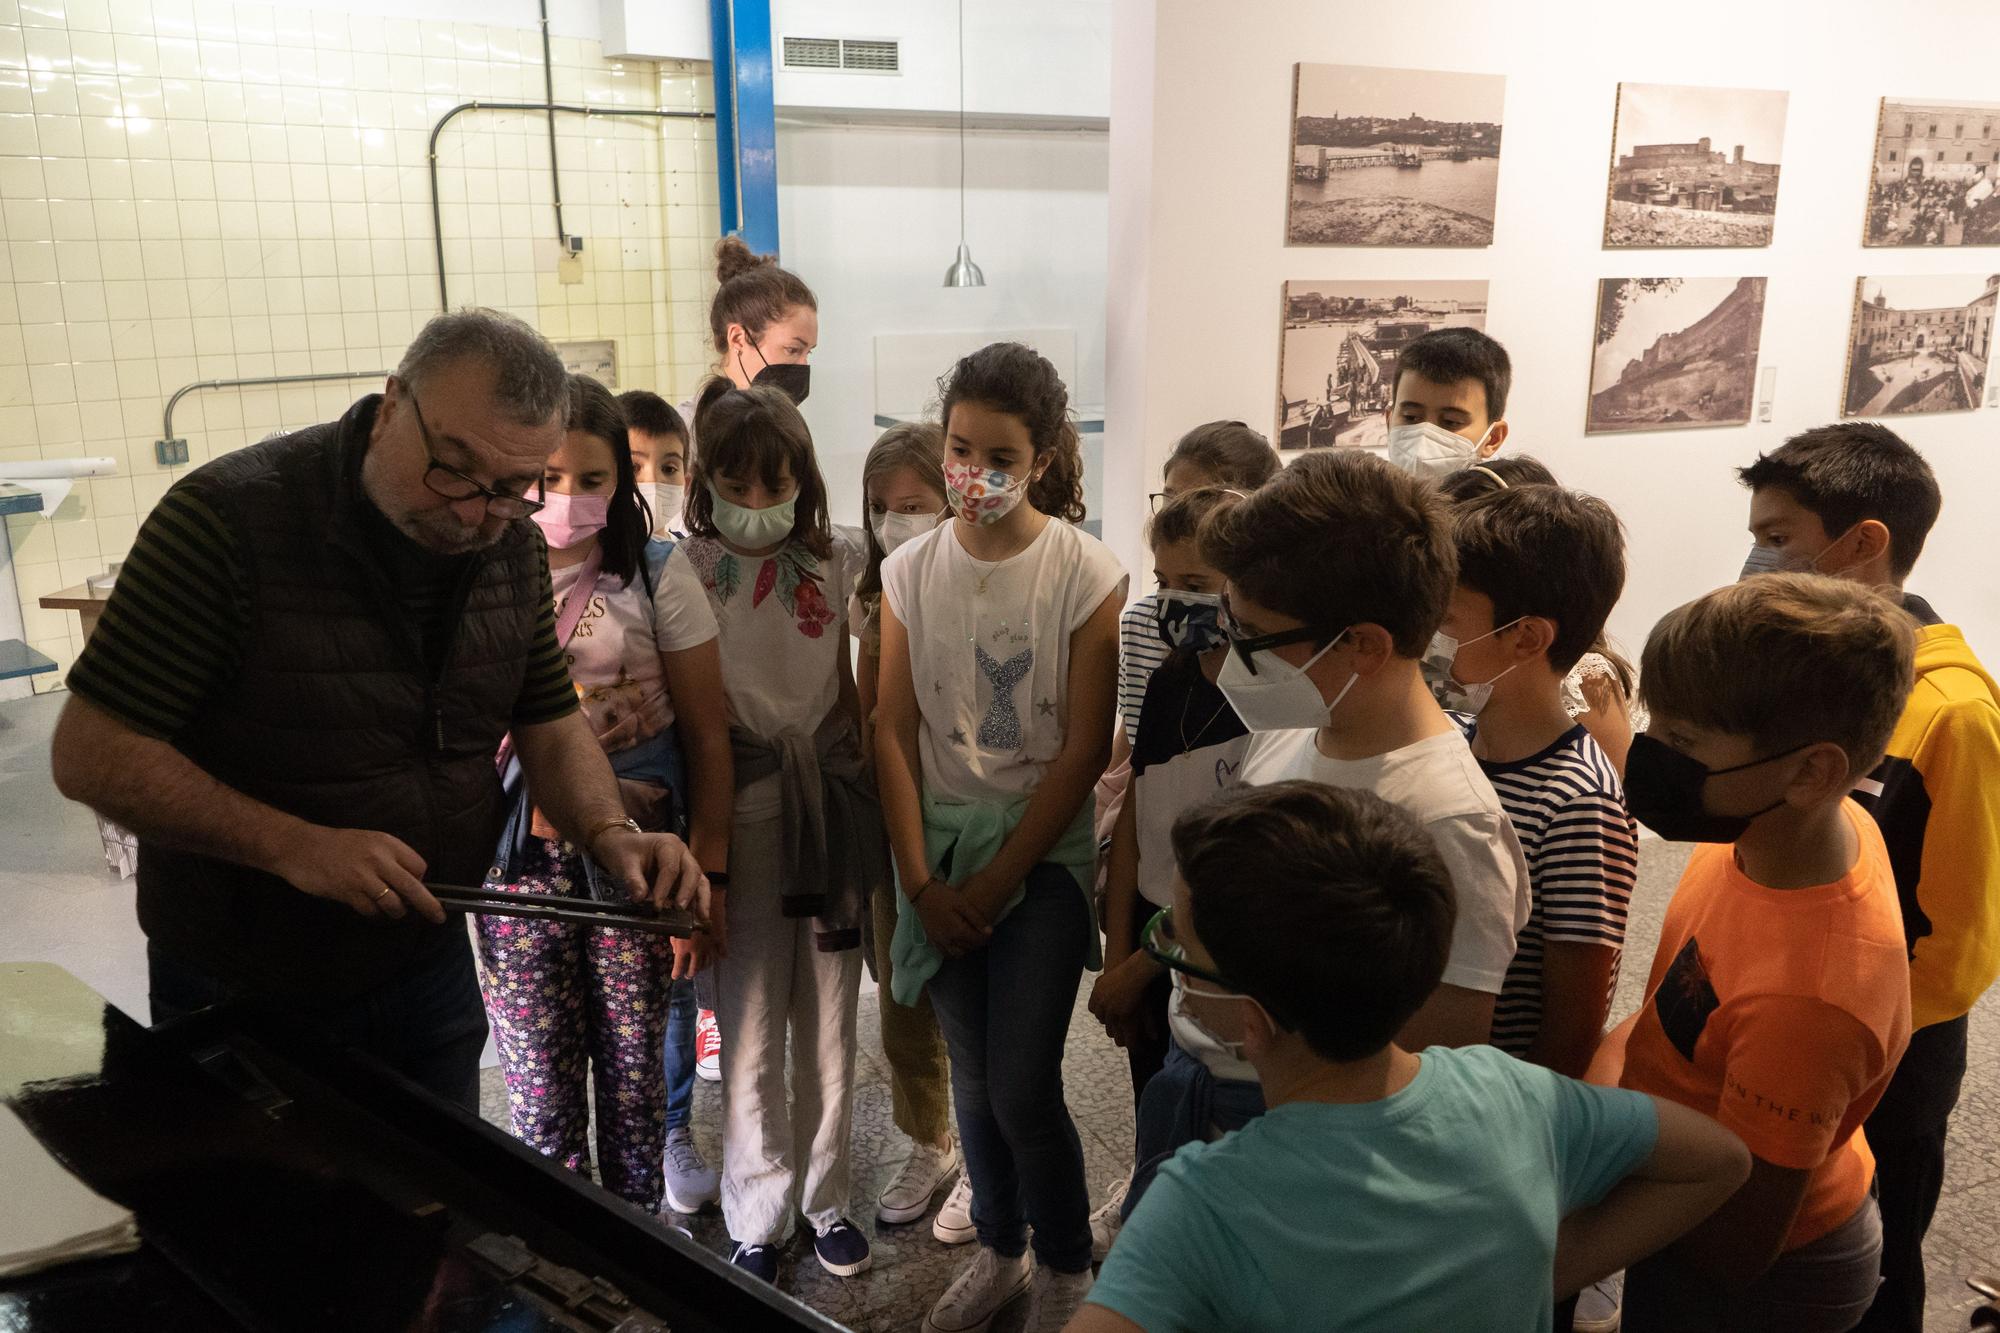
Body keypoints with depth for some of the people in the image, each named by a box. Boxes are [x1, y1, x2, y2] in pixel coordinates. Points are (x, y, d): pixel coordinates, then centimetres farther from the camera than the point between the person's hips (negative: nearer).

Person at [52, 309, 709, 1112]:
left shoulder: (511, 544, -5)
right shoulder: (228, 518, -22)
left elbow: (549, 722, 3)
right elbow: (89, 753, -20)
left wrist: (610, 834, -16)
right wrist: (293, 845, -31)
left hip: (429, 969, 5)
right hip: (241, 998, -4)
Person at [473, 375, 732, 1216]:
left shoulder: (657, 576, -2)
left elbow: (708, 737, -1)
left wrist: (706, 874, -4)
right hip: (517, 856, 1)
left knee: (634, 1075, 10)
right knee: (540, 1089, 6)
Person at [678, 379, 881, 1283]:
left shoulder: (832, 565, 2)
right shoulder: (685, 572, -7)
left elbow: (848, 691, 10)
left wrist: (865, 795, 8)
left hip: (829, 802, 3)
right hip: (742, 811, -3)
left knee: (829, 1016, 13)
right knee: (749, 1023, 7)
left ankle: (825, 1194, 32)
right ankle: (758, 1216, 26)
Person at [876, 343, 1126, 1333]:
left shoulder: (1086, 574, -11)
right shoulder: (910, 571, -1)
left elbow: (1084, 750, -10)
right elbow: (894, 731, 0)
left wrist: (995, 882, -10)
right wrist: (922, 881, -6)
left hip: (1040, 851, -3)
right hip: (937, 849, 3)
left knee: (1022, 1087, -4)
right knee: (972, 1074, 12)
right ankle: (998, 1251, 36)